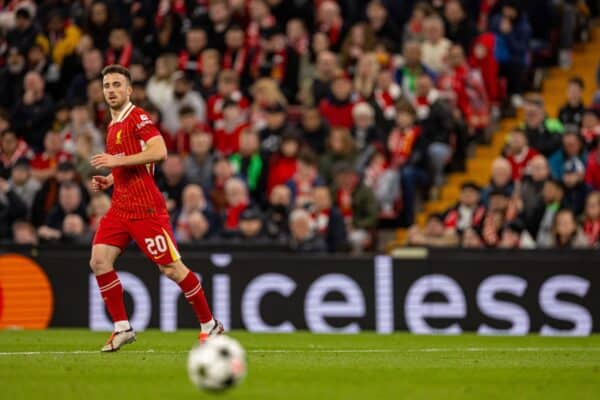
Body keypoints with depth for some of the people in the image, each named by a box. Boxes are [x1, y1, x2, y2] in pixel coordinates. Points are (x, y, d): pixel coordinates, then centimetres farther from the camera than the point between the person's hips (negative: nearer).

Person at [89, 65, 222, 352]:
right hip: (120, 207, 8)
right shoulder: (113, 126, 18)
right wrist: (108, 180, 13)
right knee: (99, 261, -7)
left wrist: (118, 160, -22)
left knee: (170, 267, -5)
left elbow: (159, 151, -23)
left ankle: (209, 325, 9)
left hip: (146, 207, -8)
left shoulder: (138, 117, -9)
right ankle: (122, 328, 0)